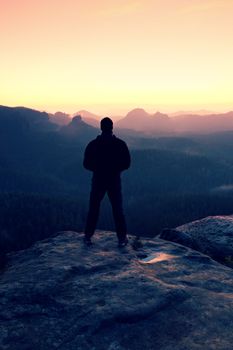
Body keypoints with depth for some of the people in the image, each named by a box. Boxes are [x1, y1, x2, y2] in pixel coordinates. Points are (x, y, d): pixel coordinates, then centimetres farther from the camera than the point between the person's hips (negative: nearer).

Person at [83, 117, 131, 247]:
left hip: (98, 180, 0)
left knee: (93, 209, 11)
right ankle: (122, 238, 11)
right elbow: (127, 163, -3)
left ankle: (88, 237, 16)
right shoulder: (120, 144, -6)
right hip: (115, 180, 0)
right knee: (118, 210, 8)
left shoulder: (93, 144, -6)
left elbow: (86, 164, -2)